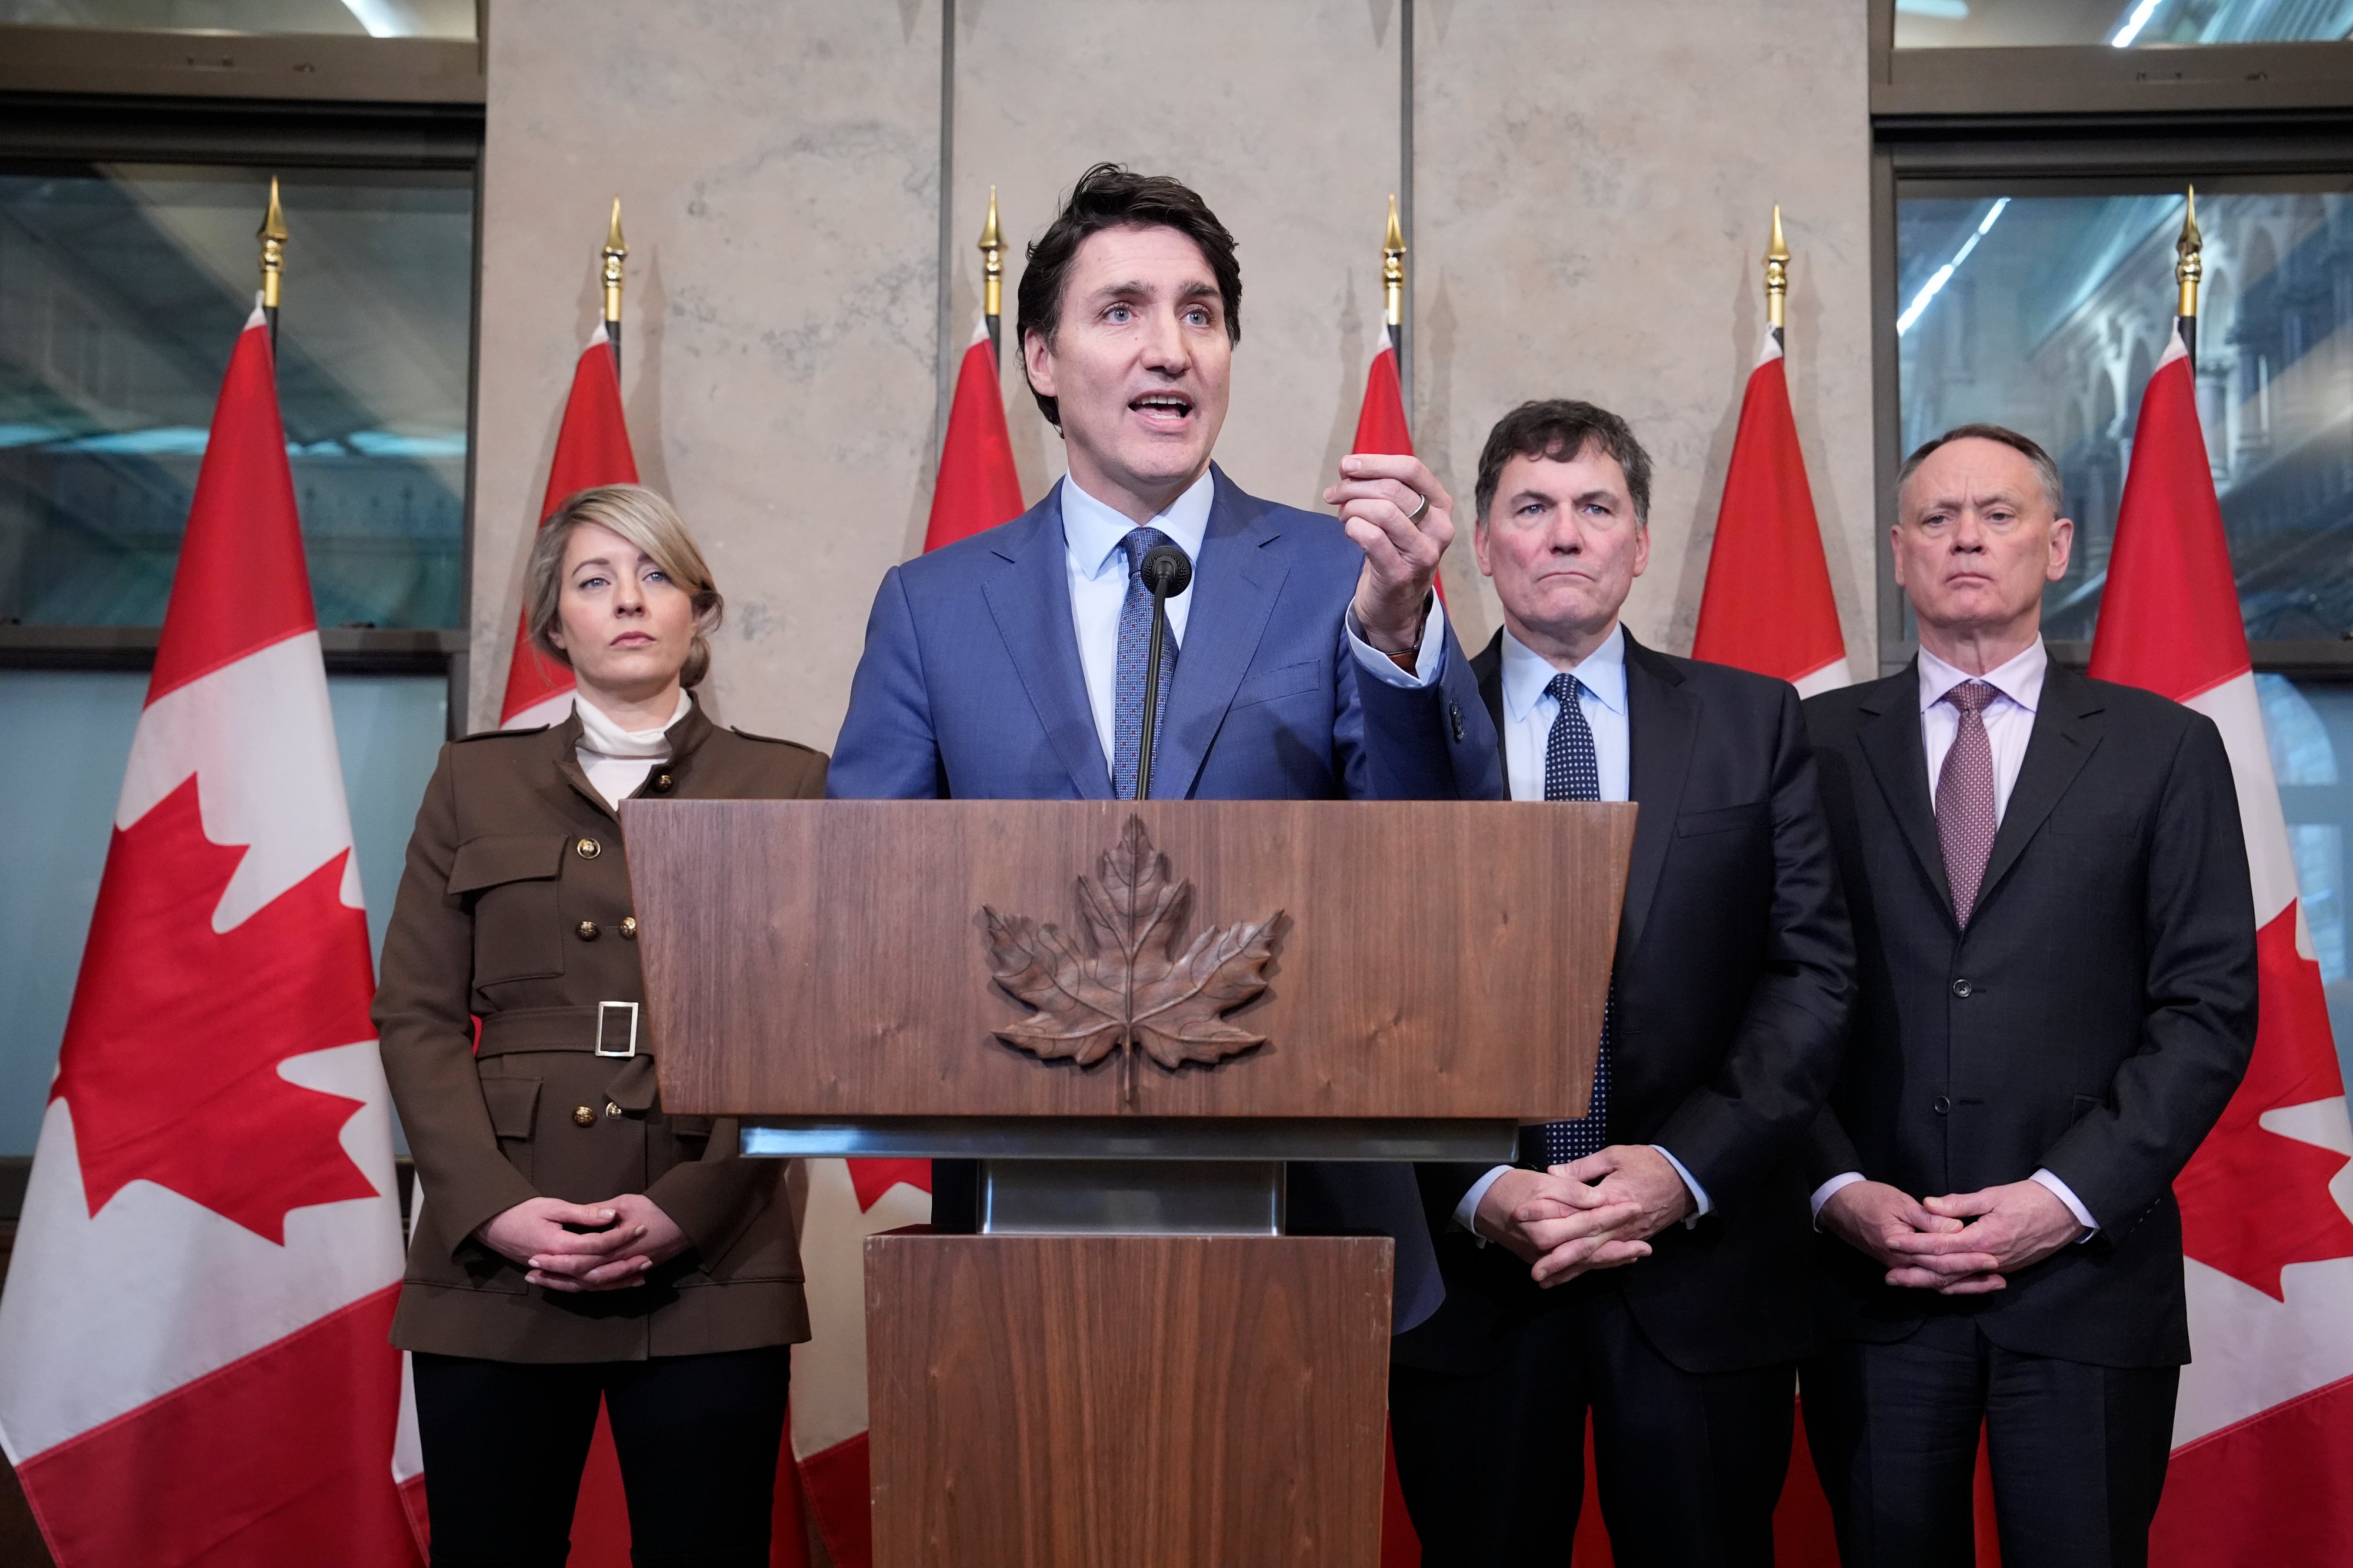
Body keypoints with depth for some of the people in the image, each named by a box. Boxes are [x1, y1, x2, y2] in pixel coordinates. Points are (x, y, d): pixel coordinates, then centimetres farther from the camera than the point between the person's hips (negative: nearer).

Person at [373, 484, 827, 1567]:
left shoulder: (784, 787, 8)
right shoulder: (475, 783, 13)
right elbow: (416, 1015, 7)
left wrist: (686, 1209, -11)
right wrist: (492, 1205, -8)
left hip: (708, 1267, -1)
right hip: (495, 1262, 1)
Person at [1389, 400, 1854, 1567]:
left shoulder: (1754, 724, 6)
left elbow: (1812, 967, 0)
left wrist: (1686, 1166, -12)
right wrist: (1478, 1192, -13)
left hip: (1703, 1268, 1)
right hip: (1466, 1273, 0)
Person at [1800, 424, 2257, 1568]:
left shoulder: (2164, 750, 5)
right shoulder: (1817, 745, 6)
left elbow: (2210, 1006, 0)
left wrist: (2068, 1196, -9)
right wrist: (1838, 1192, -7)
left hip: (2086, 1276, 0)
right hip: (1869, 1272, 0)